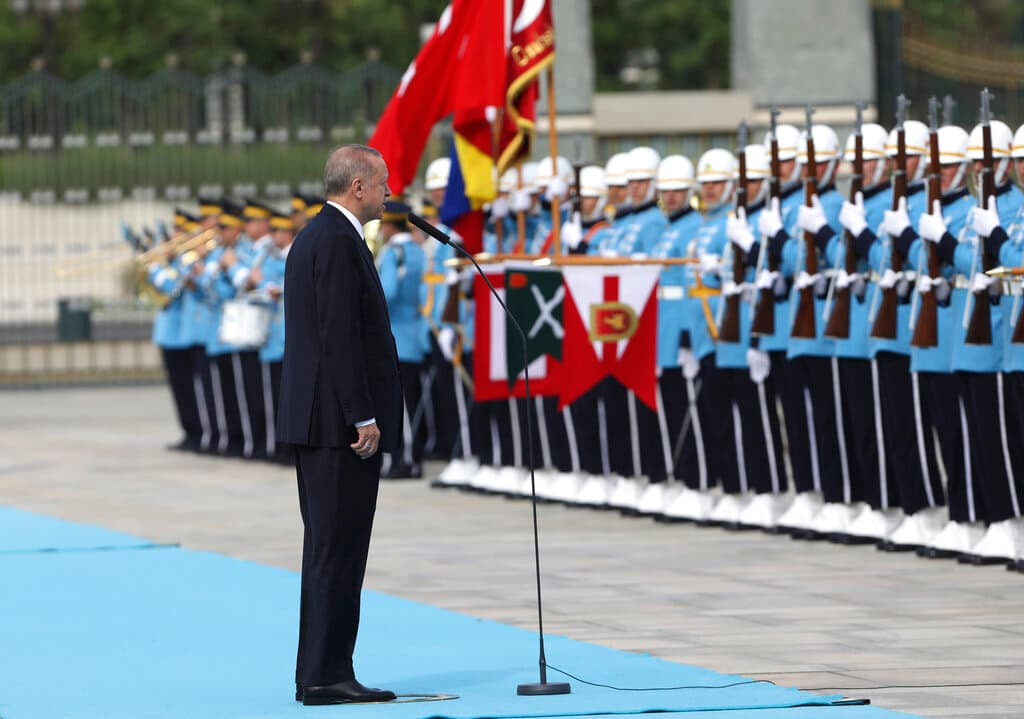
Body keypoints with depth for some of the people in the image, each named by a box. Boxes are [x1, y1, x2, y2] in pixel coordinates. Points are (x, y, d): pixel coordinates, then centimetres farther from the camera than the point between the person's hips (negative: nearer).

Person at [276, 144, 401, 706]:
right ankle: (325, 675, -8)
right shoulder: (339, 242, -15)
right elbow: (341, 336, -20)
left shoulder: (311, 237, 17)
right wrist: (363, 417, -19)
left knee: (329, 549, 12)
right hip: (340, 422, -11)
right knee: (338, 549, -8)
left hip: (315, 421, 11)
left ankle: (321, 674, 14)